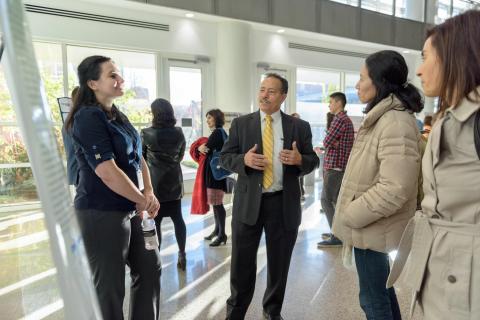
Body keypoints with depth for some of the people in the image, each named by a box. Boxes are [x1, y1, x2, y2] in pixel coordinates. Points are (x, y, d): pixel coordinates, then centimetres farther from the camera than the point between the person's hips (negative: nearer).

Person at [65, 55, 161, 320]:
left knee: (150, 267, 19)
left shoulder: (118, 116, 11)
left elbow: (138, 158, 12)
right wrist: (143, 200, -12)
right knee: (110, 284, 6)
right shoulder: (88, 118, -16)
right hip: (101, 214, -9)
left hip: (130, 210, 9)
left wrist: (149, 193, -4)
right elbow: (107, 172, -24)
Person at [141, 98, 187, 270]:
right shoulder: (179, 132, -1)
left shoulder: (147, 133, -11)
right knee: (178, 218, 11)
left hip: (154, 183, -3)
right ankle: (182, 255, 18)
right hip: (174, 181, 4)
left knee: (154, 221, 5)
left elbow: (141, 157, 1)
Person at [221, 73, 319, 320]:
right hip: (248, 202, 0)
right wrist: (244, 159, -19)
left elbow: (313, 161, 5)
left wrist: (299, 159, -17)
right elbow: (225, 157, 2)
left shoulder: (299, 126, 4)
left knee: (279, 263, 14)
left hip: (284, 204, 1)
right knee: (241, 263, 8)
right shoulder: (240, 124, 4)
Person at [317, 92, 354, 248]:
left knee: (326, 200, -9)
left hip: (335, 165, -10)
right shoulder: (347, 120, 17)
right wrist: (333, 143, -4)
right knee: (335, 199, 14)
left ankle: (337, 236, -9)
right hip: (341, 165, 10)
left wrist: (330, 143, 4)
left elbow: (326, 142, -15)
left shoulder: (339, 119, -14)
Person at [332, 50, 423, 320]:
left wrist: (350, 215, -18)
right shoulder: (383, 116, 10)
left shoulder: (395, 121, -22)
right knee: (381, 287, 24)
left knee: (372, 298, 6)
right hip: (372, 223, 10)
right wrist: (352, 213, 13)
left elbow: (394, 189, -28)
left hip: (372, 227, -10)